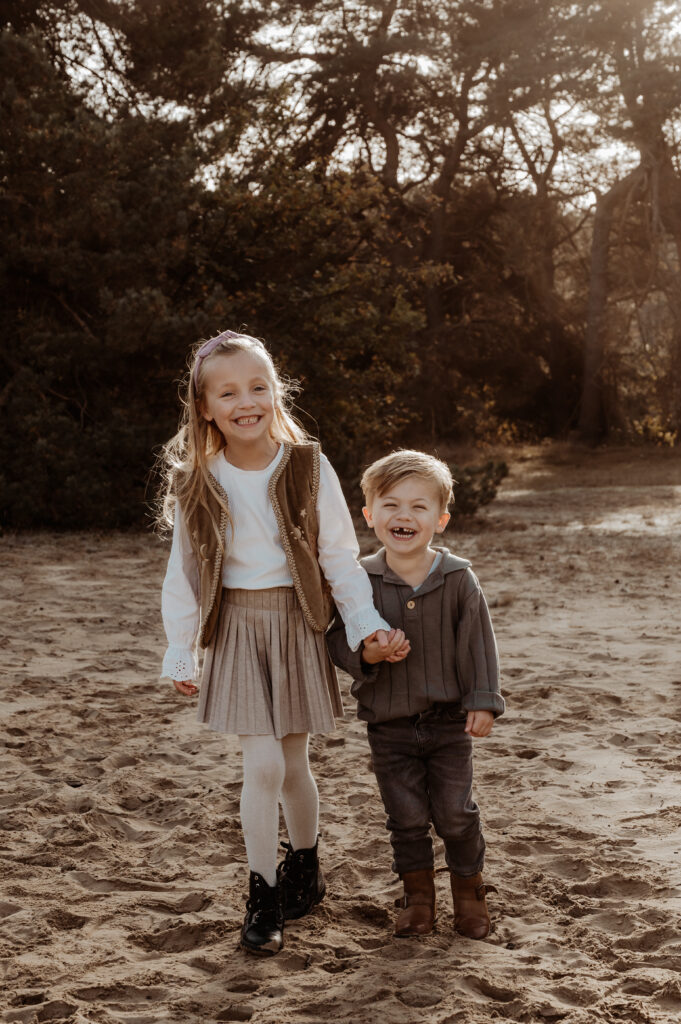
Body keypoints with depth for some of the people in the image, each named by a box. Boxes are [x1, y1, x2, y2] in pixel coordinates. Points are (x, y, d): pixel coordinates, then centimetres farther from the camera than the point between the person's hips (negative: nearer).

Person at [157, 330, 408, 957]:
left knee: (292, 764, 9)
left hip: (298, 626, 0)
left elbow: (341, 557, -1)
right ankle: (263, 899, 7)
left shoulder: (308, 468, -6)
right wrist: (181, 652, 5)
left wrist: (369, 625, -7)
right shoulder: (196, 482, -5)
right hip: (237, 629, 0)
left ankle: (305, 867, 35)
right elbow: (184, 573, 3)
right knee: (263, 765, -8)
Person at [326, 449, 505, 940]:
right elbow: (338, 638, -1)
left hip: (448, 719, -1)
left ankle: (469, 888, 27)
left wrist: (483, 701, -6)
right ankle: (418, 894, 26)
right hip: (389, 724, 1)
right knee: (406, 816, 8)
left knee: (456, 811, 5)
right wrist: (363, 654, -22)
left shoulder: (458, 578, -8)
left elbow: (478, 642, -3)